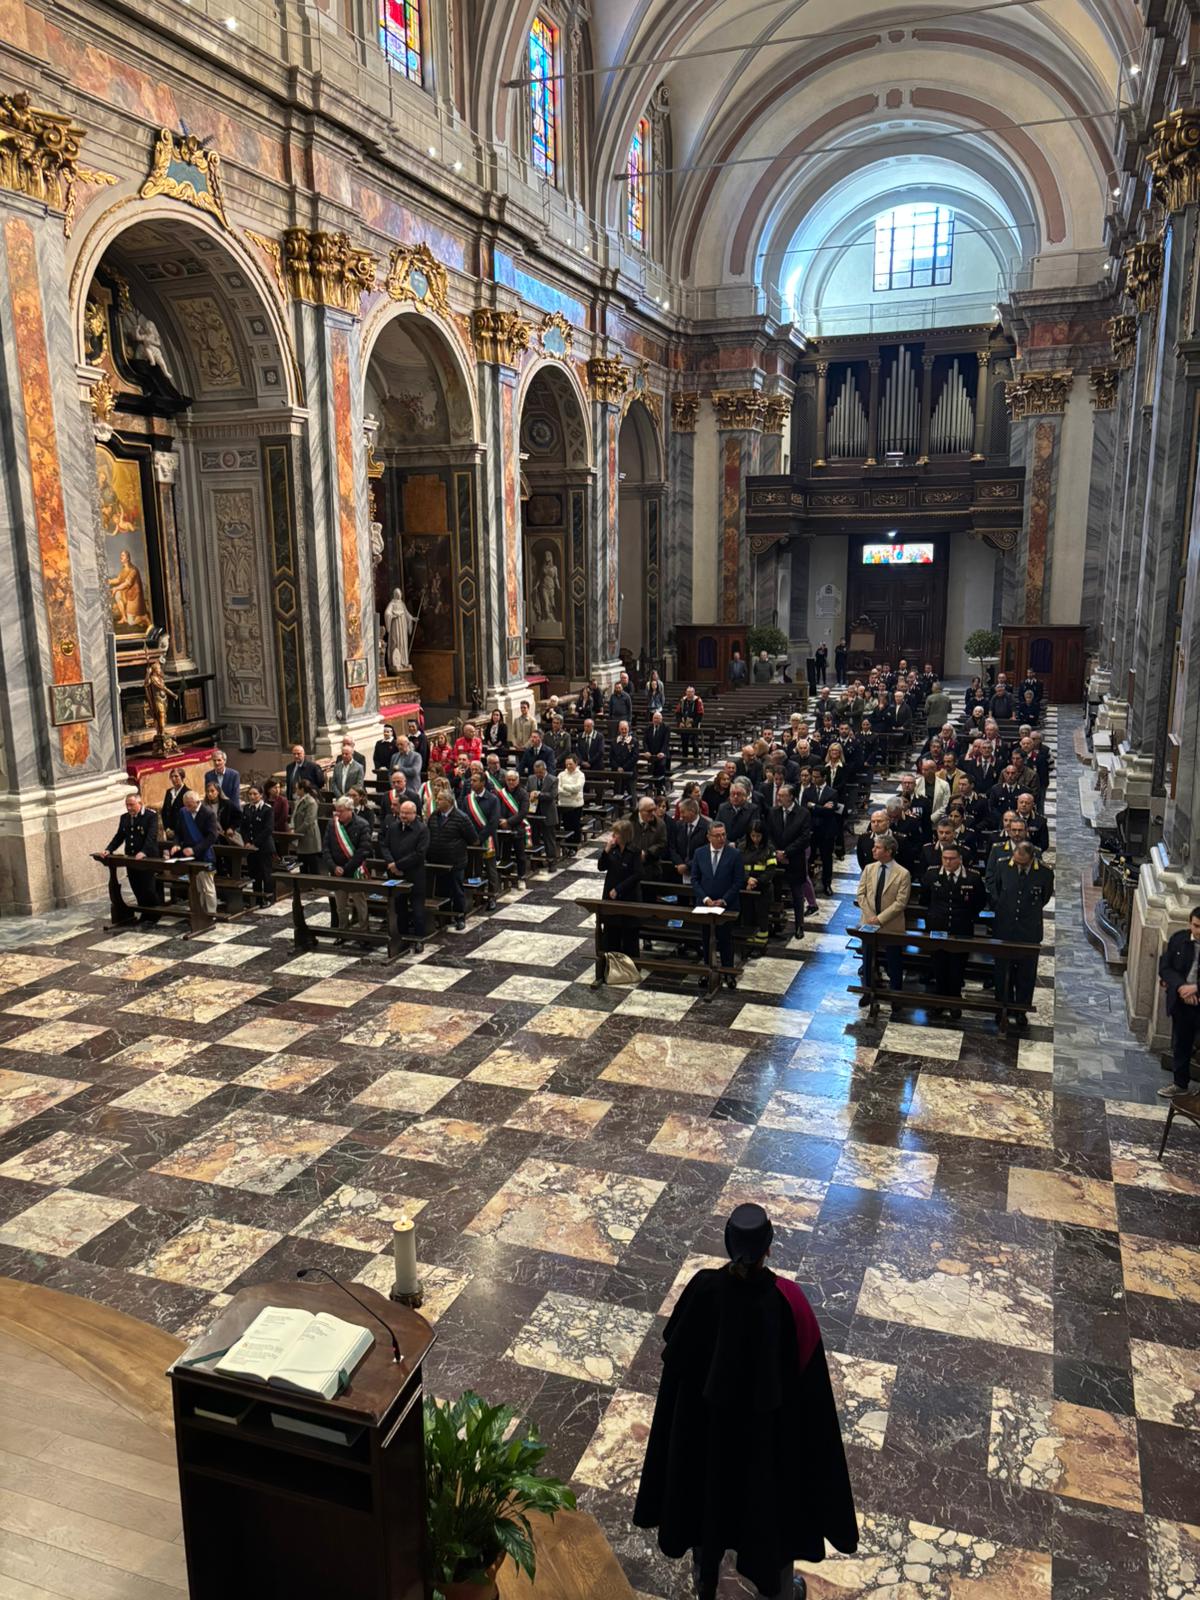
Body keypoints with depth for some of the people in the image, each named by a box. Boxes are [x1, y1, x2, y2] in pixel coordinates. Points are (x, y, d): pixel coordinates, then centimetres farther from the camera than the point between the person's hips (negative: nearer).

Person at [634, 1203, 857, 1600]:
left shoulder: (703, 1288, -25)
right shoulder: (787, 1298, -29)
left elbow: (674, 1352, -10)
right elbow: (807, 1374, -16)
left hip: (707, 1416, 2)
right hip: (770, 1422, -1)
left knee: (709, 1488, 27)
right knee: (772, 1494, 25)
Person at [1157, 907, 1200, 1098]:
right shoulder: (1178, 939, -4)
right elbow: (1165, 967, -2)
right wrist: (1180, 987, -18)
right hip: (1181, 1002, 4)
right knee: (1180, 1045, 17)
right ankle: (1180, 1083, 33)